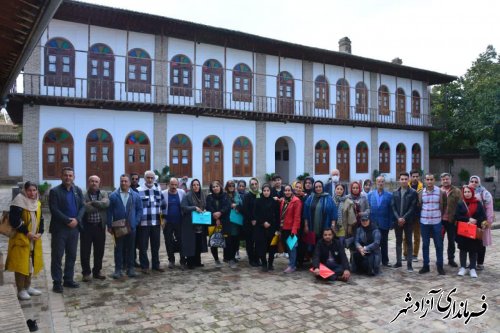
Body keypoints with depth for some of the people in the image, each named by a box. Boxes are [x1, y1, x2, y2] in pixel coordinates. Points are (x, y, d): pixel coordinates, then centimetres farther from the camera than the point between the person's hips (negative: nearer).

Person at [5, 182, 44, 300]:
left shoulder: (38, 203, 8)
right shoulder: (19, 202, -13)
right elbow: (14, 220, -18)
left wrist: (40, 233, -3)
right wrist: (27, 233, -17)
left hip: (34, 239, 7)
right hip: (21, 238, -7)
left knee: (31, 263, 13)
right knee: (21, 264, -3)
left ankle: (28, 287, 25)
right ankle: (21, 290, 6)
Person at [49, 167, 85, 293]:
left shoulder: (78, 190, 10)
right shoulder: (55, 191, -5)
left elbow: (82, 207, 5)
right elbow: (54, 210, -12)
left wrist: (77, 219, -11)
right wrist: (67, 220, -18)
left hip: (74, 227, 5)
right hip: (59, 228, -5)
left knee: (72, 256, 11)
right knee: (57, 256, 1)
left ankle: (68, 280, 22)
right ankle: (57, 282, 9)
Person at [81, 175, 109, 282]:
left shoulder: (103, 194, 7)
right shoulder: (83, 195, -3)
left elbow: (106, 203, -14)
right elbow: (86, 208, -19)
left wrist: (92, 203, -16)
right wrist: (99, 205, -12)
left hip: (100, 226, 3)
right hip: (86, 226, -3)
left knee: (99, 251, 10)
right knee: (85, 251, 4)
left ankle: (97, 272, 24)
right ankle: (86, 273, 18)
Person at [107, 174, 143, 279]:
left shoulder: (135, 195, 4)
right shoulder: (113, 195, 0)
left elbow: (139, 209, 7)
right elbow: (109, 211, -1)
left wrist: (136, 222, -2)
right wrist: (109, 225, -5)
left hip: (131, 227, 1)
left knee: (131, 248, 8)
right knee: (118, 248, 4)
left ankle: (130, 268, 18)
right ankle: (118, 269, 12)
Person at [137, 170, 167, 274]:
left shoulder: (158, 191, 10)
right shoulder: (139, 191, -7)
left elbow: (163, 205, 17)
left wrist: (163, 217, 12)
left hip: (156, 223, 4)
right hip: (143, 223, -4)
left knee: (156, 245, 12)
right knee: (143, 246, 3)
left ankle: (156, 264, 24)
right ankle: (144, 266, 15)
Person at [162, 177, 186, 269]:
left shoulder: (182, 192, -2)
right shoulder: (163, 194, -4)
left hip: (179, 222, 0)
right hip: (167, 222, 0)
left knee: (181, 241, 3)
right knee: (168, 242, 7)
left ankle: (182, 260, 14)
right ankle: (171, 260, 21)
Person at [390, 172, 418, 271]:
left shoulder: (413, 192, -2)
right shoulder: (395, 193, 9)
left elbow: (413, 207, -8)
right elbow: (393, 207, 4)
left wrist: (404, 218, -15)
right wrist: (398, 218, -9)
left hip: (408, 221, -3)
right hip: (397, 221, 3)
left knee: (408, 242, 3)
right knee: (398, 241, 9)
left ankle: (409, 263, 8)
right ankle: (398, 261, 17)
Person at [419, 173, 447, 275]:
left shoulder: (440, 191, -3)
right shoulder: (421, 192, 2)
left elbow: (442, 206, 7)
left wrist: (441, 216, 8)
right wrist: (420, 217, 8)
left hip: (436, 222, -1)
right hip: (424, 222, 2)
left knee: (438, 244, 4)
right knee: (425, 244, 8)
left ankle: (440, 266, 16)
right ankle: (425, 265, 16)